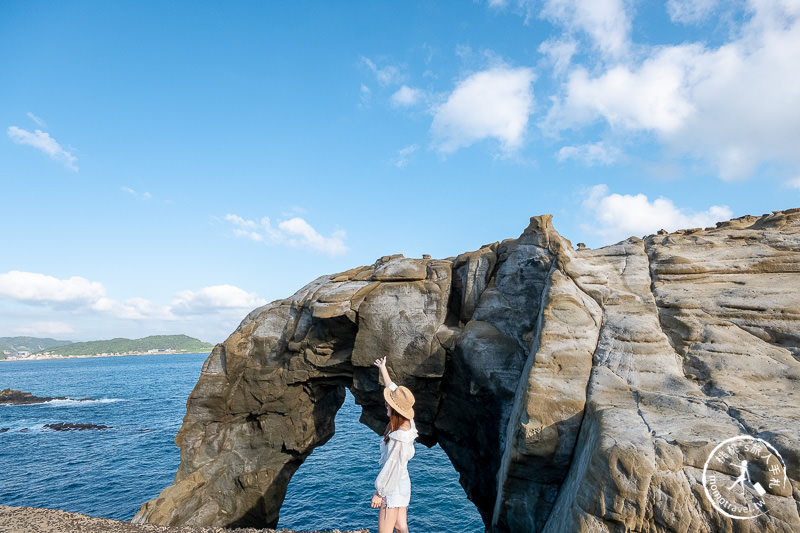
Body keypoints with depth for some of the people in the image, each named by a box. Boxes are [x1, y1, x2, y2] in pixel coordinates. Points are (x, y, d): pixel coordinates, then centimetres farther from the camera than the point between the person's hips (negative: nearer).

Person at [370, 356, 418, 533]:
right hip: (403, 485, 9)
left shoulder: (399, 439, -31)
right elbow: (392, 389, 4)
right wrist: (383, 368, 16)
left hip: (393, 490, -9)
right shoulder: (407, 422, -6)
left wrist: (379, 493, -13)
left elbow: (393, 469, -25)